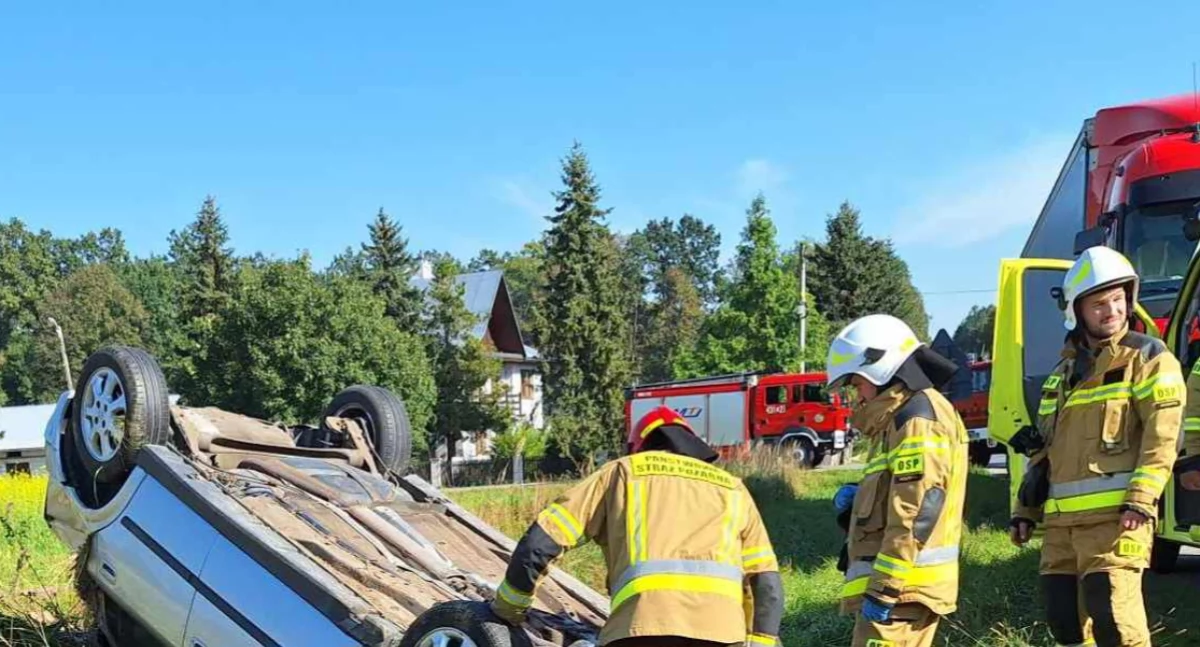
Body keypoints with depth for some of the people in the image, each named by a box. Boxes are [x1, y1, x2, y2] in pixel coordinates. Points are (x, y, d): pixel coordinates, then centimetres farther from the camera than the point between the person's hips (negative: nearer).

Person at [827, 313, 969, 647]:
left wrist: (884, 588, -21)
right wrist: (860, 496, 8)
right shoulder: (904, 418, 20)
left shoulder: (917, 420, -13)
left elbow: (916, 514, -21)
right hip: (907, 583, 10)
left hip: (901, 586, -10)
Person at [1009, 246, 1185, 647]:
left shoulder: (1148, 357, 1)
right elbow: (1044, 450, 23)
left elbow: (1162, 435, -11)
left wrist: (1141, 500, -21)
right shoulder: (1065, 370, 21)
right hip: (1061, 519, 7)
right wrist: (1025, 510, 18)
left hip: (1114, 514, -7)